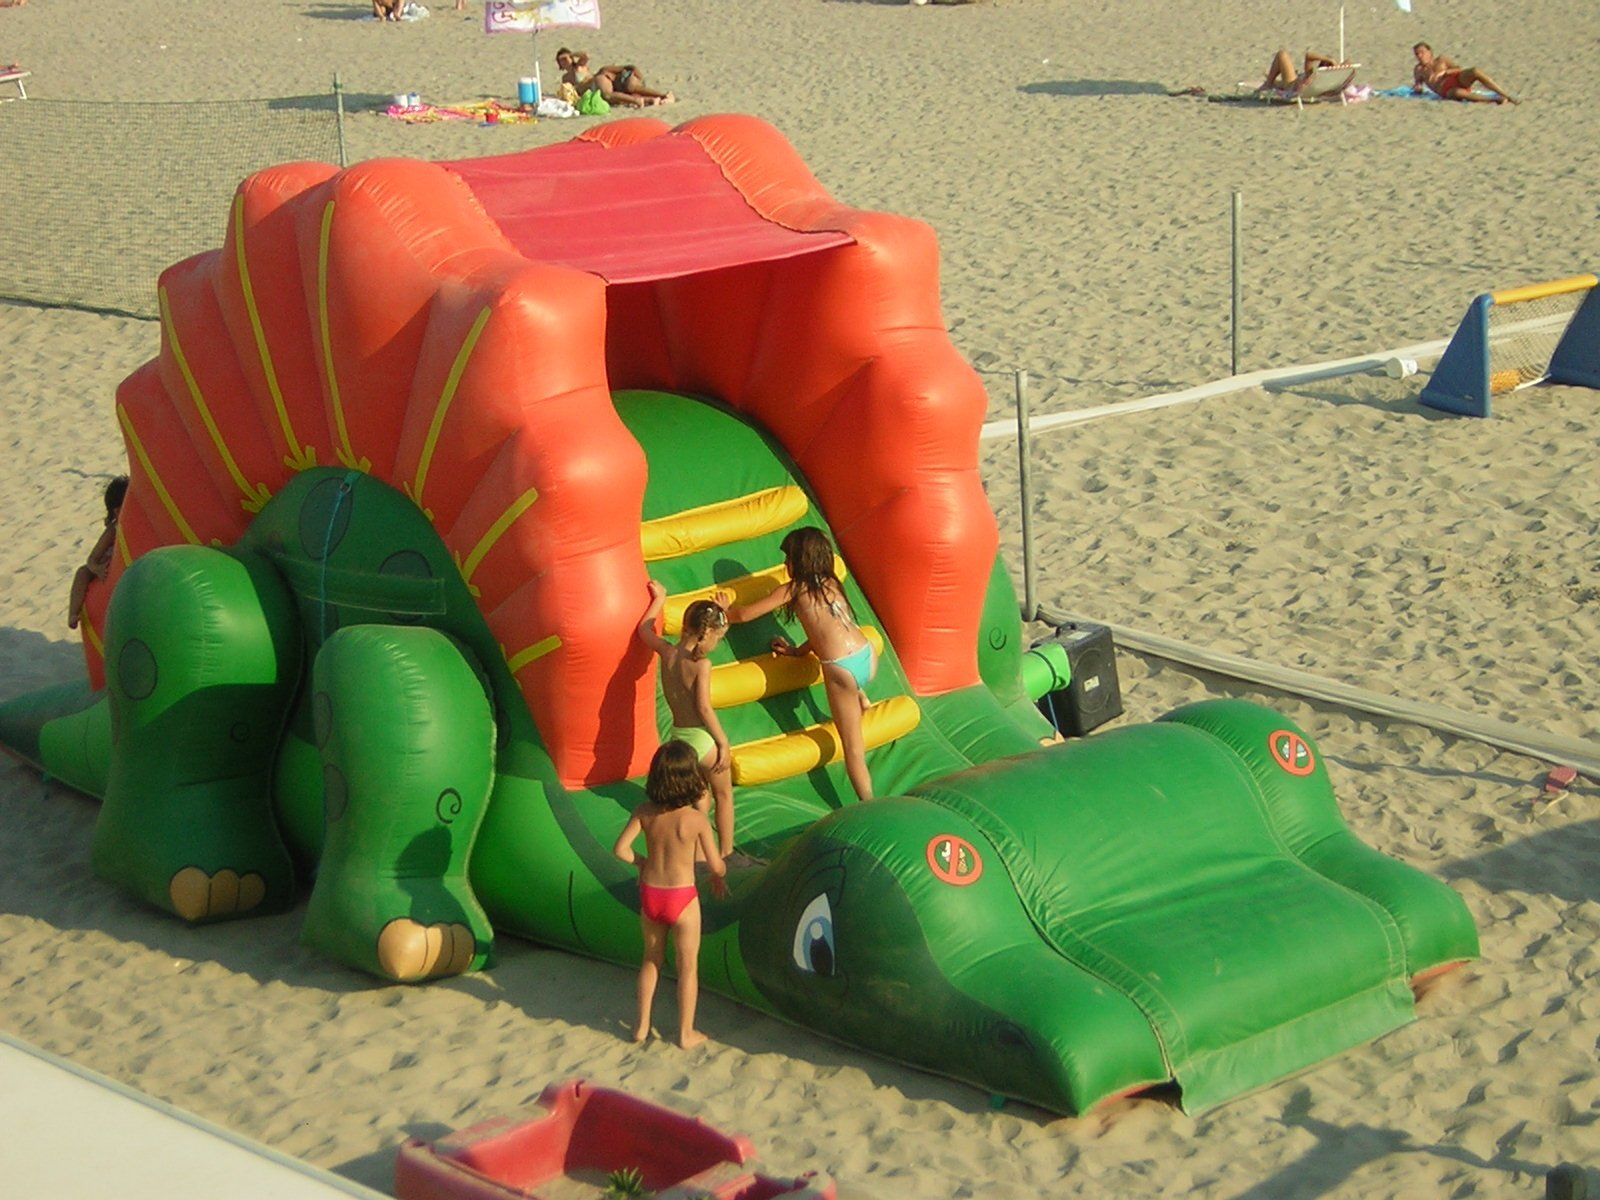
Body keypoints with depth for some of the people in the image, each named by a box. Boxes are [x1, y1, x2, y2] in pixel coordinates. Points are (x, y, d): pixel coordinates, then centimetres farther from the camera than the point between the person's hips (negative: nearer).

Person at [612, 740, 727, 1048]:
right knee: (688, 967, 14)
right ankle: (686, 1033, 22)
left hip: (649, 895, 4)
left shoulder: (644, 812, -10)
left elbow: (620, 849, -9)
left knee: (651, 960, 24)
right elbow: (715, 864, -13)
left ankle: (642, 1025, 31)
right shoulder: (696, 819, -19)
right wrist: (719, 877, 10)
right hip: (682, 897, -4)